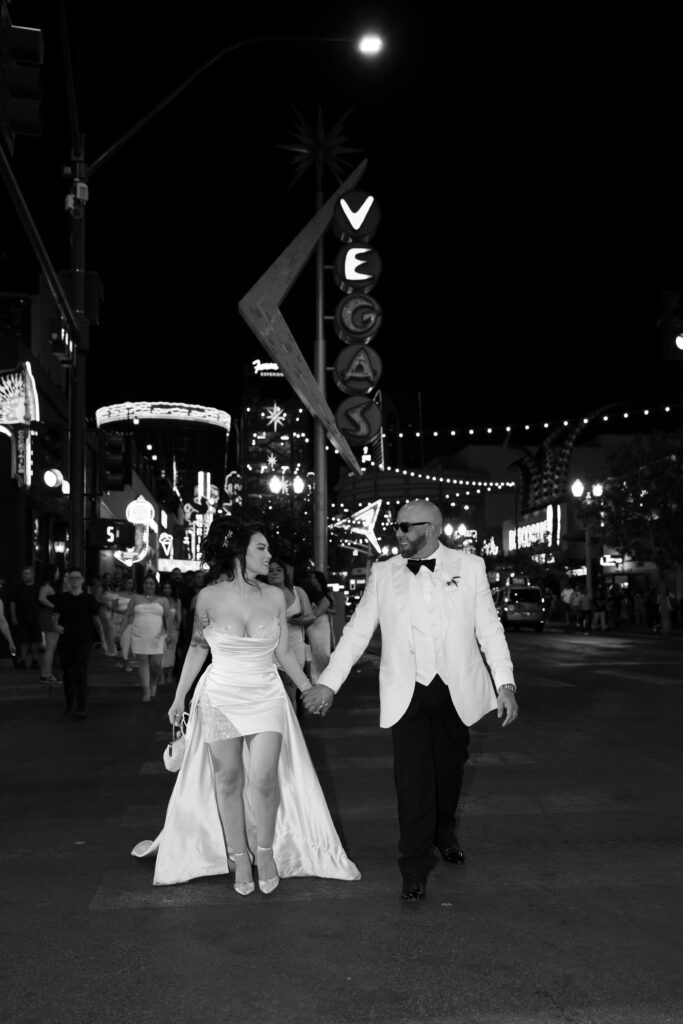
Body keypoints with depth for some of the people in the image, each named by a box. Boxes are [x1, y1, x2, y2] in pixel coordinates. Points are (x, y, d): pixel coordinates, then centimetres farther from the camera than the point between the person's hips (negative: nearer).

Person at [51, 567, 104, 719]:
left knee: (81, 673, -10)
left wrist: (102, 638, 2)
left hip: (83, 640, -2)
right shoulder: (62, 598, 6)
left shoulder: (88, 599, 2)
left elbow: (96, 619, 5)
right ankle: (69, 704, 26)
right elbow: (55, 615, 4)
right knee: (67, 673, 10)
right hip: (65, 640, 3)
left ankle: (81, 707, -8)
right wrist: (56, 625, -18)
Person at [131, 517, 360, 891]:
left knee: (264, 779, -8)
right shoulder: (209, 596, -5)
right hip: (220, 698, -1)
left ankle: (266, 852, 15)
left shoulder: (274, 596, -1)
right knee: (228, 779, 5)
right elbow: (197, 649, 7)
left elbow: (283, 652, 9)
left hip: (267, 696, 1)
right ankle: (240, 860, 19)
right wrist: (179, 698, 8)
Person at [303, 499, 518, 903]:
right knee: (412, 778, -3)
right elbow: (357, 631, 4)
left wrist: (505, 684, -7)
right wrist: (328, 684, -1)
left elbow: (490, 628, 0)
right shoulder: (383, 573, 2)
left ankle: (445, 834, 43)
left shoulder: (470, 566, -1)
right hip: (407, 694, 0)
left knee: (450, 767, 16)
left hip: (456, 690, 1)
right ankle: (416, 868, 10)